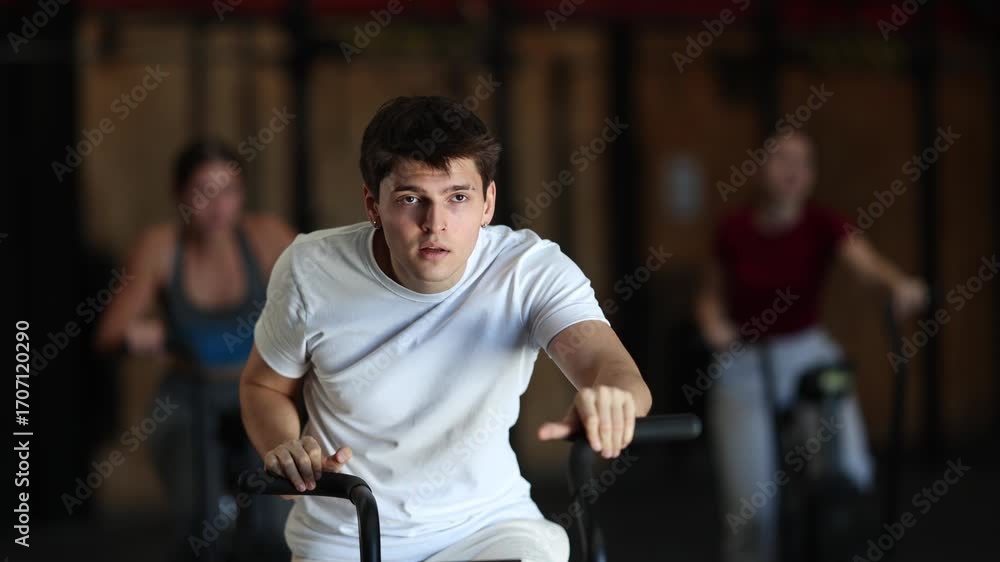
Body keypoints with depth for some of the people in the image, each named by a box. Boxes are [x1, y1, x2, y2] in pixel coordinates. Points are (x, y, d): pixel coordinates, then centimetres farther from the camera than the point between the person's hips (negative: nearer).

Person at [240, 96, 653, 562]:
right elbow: (264, 385, 5)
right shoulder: (312, 270, -13)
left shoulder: (532, 271, -16)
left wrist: (614, 391, -58)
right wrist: (283, 449, -17)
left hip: (483, 525, 0)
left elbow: (603, 357, -34)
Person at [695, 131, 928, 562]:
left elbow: (867, 262, -29)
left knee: (850, 472, -16)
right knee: (751, 506, -5)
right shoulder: (735, 230, -6)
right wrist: (714, 323, -16)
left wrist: (899, 284, -50)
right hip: (743, 366, 0)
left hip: (809, 355, 0)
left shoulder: (822, 225, -11)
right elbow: (712, 297, 6)